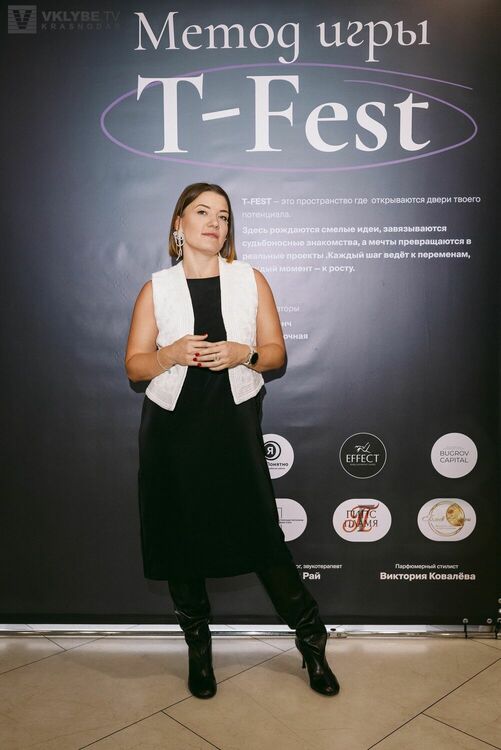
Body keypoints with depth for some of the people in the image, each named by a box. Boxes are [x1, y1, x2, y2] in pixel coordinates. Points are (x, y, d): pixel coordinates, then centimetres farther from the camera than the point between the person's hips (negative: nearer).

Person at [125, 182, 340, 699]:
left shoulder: (250, 280, 5)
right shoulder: (156, 289, 3)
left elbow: (276, 352, 5)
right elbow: (134, 366, 3)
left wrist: (243, 353, -16)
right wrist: (171, 354, -16)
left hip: (234, 423, -1)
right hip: (172, 425, 1)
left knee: (261, 533, -1)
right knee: (180, 539, 8)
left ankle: (312, 641, 20)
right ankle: (198, 650, 30)